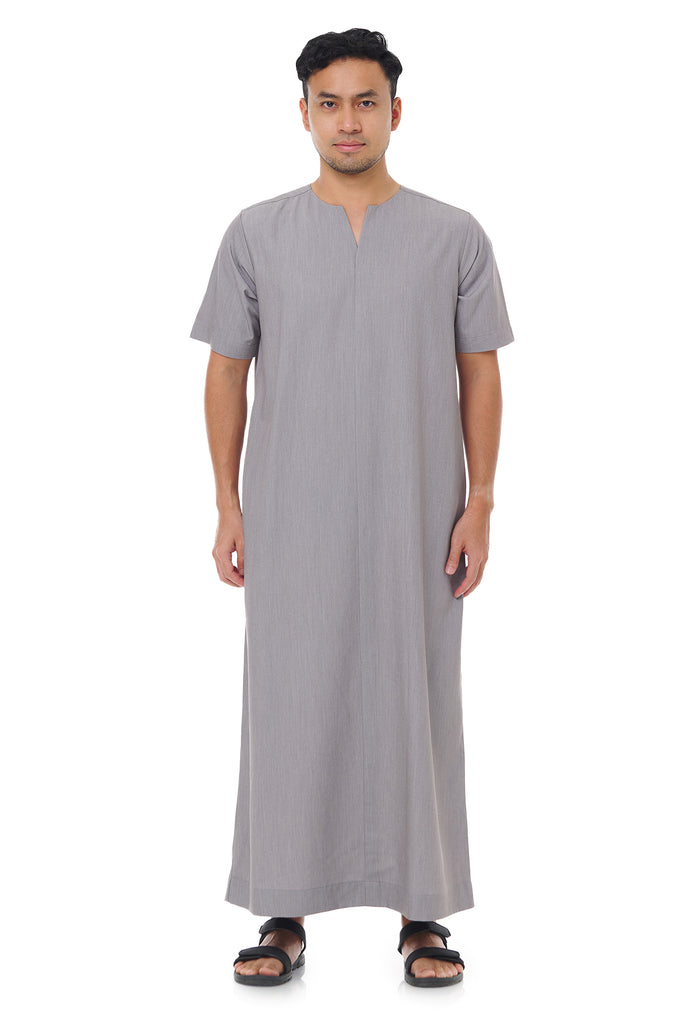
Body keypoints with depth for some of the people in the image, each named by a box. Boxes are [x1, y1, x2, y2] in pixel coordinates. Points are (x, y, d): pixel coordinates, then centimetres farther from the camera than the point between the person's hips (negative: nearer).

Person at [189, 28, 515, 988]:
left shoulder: (454, 236, 2)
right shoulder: (257, 234, 3)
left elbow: (479, 372, 3)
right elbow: (227, 371, 4)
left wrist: (479, 503, -4)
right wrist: (227, 506, -1)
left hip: (416, 521, 0)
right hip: (291, 520, 0)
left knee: (415, 707, 5)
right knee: (290, 707, 4)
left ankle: (424, 916, 17)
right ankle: (285, 916, 16)